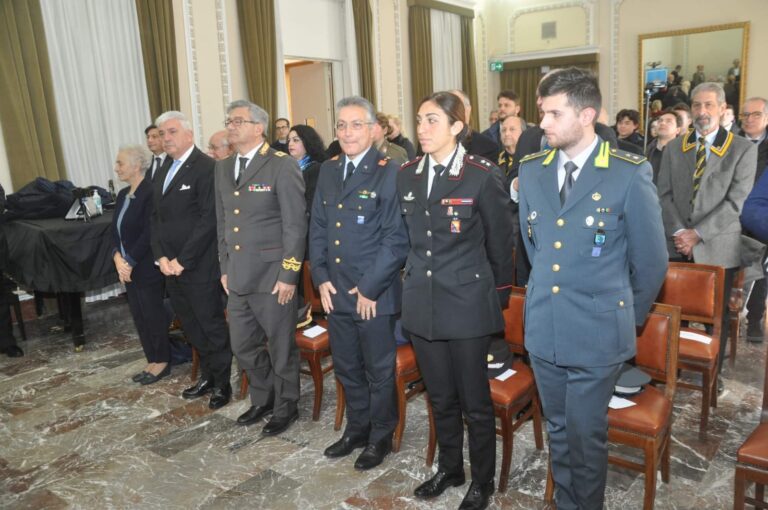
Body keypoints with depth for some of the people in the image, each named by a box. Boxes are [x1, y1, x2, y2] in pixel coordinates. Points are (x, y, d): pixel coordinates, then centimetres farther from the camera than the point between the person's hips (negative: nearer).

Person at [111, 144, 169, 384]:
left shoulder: (150, 193, -16)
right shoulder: (123, 195, 12)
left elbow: (148, 233, -20)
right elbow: (116, 231, 10)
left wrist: (130, 262, -15)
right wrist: (117, 257, -6)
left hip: (147, 268, -8)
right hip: (128, 268, 9)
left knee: (153, 315, 3)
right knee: (139, 316, 13)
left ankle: (163, 361, 18)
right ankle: (152, 361, 25)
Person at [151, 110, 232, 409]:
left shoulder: (206, 168, -12)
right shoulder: (164, 170, 13)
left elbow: (209, 219, -18)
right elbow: (156, 216, 14)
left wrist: (182, 260, -16)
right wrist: (161, 257, 1)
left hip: (199, 267, -7)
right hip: (170, 267, 8)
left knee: (212, 326, 5)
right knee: (191, 327, 16)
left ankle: (222, 383, 21)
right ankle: (207, 376, 31)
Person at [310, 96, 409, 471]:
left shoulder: (389, 173, -11)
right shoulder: (328, 171, 9)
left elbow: (396, 238, -15)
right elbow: (317, 228, 12)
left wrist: (370, 288, -15)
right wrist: (321, 278, 2)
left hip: (375, 294, -6)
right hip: (335, 292, 6)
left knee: (379, 370, 10)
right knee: (346, 367, 20)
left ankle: (380, 436, 31)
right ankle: (356, 429, 40)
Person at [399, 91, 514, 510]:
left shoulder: (481, 176, -11)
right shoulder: (407, 175, 4)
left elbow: (500, 243, -3)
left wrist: (499, 296, 4)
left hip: (467, 305, -5)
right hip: (422, 303, 5)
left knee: (474, 400, 9)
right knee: (440, 396, 19)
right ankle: (450, 468, 40)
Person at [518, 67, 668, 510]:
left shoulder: (630, 174, -12)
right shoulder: (532, 170, 3)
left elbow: (651, 261, -3)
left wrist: (628, 317, 7)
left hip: (596, 333, -4)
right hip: (543, 328, 5)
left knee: (587, 437, 9)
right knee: (559, 432, 19)